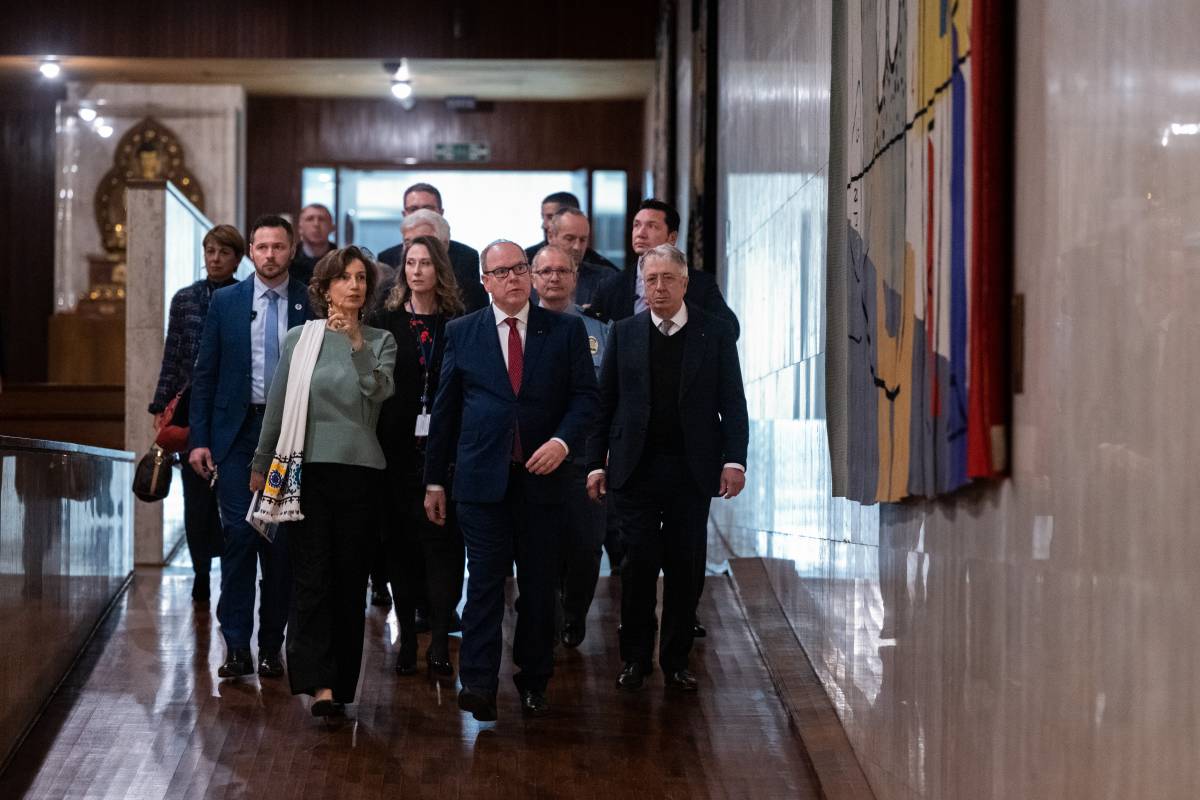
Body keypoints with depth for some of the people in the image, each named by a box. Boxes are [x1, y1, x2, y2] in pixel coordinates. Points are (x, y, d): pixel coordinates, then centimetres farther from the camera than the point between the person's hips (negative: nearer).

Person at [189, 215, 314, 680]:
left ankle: (271, 646, 12)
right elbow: (205, 374, 6)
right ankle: (236, 645, -2)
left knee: (281, 539, 3)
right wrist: (198, 439, 0)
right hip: (236, 432, 0)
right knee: (239, 534, -6)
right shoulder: (225, 302, 6)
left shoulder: (311, 305, 2)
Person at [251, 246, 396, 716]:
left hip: (359, 470, 1)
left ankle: (340, 682, 13)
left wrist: (356, 342, -23)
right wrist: (261, 465, 13)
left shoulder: (379, 342, 7)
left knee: (349, 579, 4)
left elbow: (380, 391, -12)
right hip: (307, 468, -1)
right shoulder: (300, 338, 6)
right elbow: (277, 406, 11)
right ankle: (318, 682, -15)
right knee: (311, 576, -9)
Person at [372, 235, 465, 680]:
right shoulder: (386, 322, 6)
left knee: (442, 542, -5)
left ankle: (440, 643, -3)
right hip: (398, 450, 1)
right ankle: (407, 639, 13)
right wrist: (375, 440, -5)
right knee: (401, 543, 5)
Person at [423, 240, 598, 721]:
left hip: (541, 477, 1)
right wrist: (435, 480, 8)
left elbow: (585, 395, 3)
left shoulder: (565, 331, 6)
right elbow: (445, 410, 9)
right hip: (482, 478, -1)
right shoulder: (462, 333, 7)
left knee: (539, 585, 7)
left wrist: (563, 440, -16)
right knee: (484, 581, -5)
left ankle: (534, 681, 18)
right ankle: (478, 684, -6)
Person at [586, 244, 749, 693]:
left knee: (686, 568, 3)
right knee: (639, 564, -2)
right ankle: (635, 658, 10)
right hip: (636, 470, 0)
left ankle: (676, 659, 15)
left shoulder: (715, 333, 3)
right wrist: (596, 462, 1)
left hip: (691, 471, 0)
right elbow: (604, 403, 7)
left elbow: (732, 402, 2)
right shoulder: (624, 333, 6)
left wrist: (734, 459, -8)